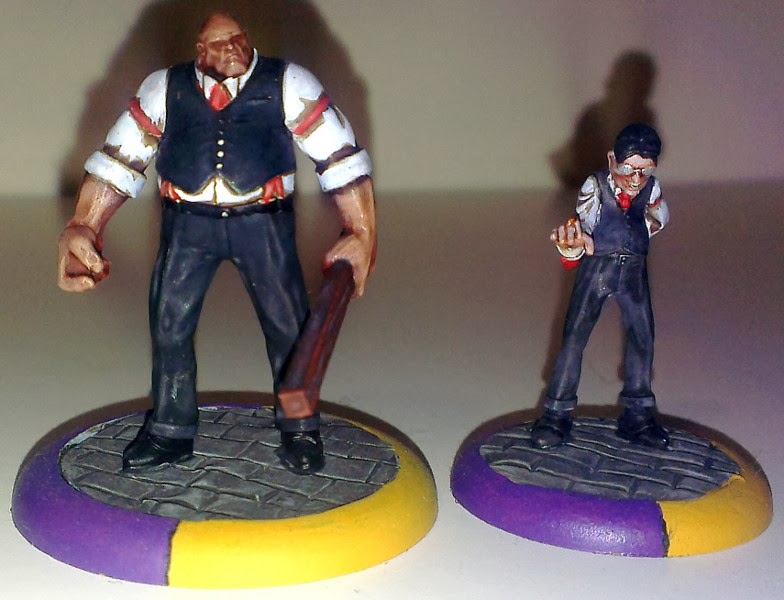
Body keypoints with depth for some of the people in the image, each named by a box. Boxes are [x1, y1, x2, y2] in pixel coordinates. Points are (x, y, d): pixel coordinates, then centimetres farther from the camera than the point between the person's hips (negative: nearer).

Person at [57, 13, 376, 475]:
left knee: (287, 323, 0)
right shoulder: (165, 89, 3)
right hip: (188, 223, 2)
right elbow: (118, 160, 4)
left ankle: (300, 430, 22)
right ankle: (171, 433, 25)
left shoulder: (288, 85, -3)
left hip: (264, 222, -2)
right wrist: (83, 228, -6)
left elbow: (341, 158, -4)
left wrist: (361, 234, -10)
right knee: (169, 324, 6)